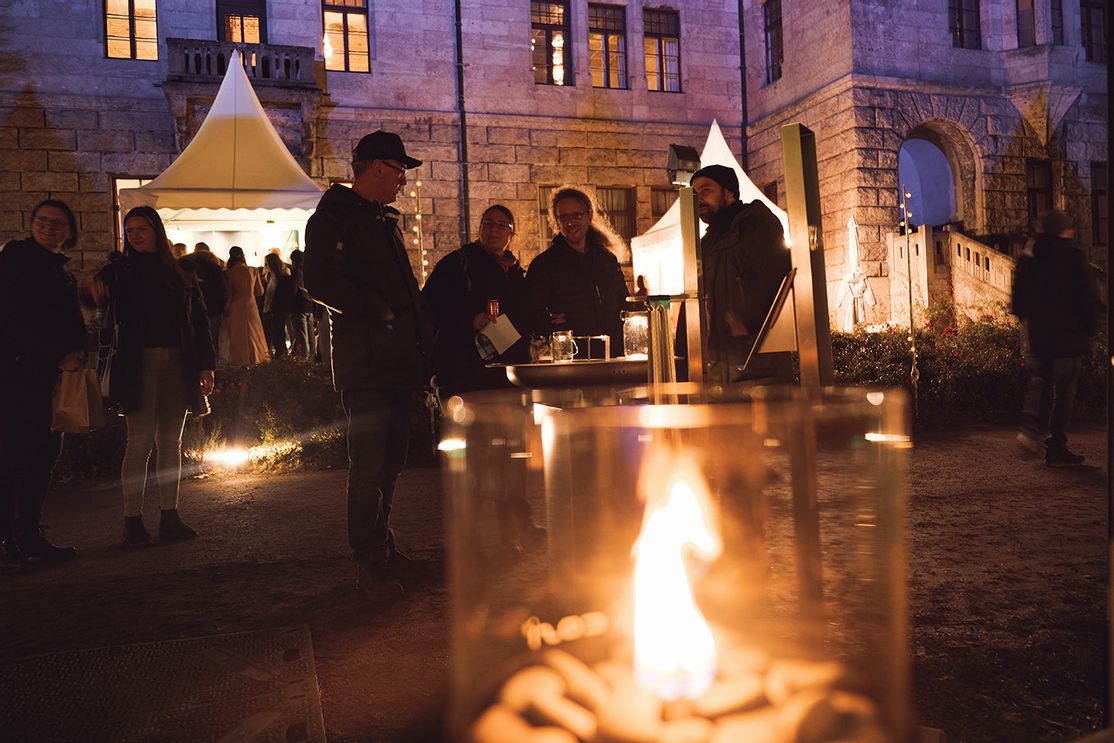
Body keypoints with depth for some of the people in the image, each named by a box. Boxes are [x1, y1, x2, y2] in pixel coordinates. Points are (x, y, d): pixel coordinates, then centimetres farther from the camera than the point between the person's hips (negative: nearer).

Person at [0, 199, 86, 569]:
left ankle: (30, 536, 13)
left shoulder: (61, 272, 20)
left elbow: (72, 324, 20)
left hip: (50, 373, 8)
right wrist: (57, 357, -14)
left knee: (45, 453, 6)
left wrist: (76, 353, -2)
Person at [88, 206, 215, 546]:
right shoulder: (119, 272, 6)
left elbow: (200, 320, 12)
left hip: (178, 364, 3)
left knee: (171, 441, 6)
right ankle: (133, 522, 0)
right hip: (139, 365, -3)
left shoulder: (179, 274, 13)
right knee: (140, 442, -6)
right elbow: (108, 313, -8)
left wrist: (206, 365, 5)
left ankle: (170, 518, 11)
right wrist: (97, 296, -31)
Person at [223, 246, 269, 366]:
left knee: (237, 335, 5)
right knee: (253, 333, 14)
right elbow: (260, 291, 4)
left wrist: (226, 311, -2)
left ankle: (240, 359, 7)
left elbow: (228, 294, -12)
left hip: (235, 309, -3)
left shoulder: (228, 273, -11)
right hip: (251, 307, 3)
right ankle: (255, 356, 19)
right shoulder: (253, 271, -3)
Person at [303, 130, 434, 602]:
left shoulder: (385, 221, 23)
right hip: (365, 364, -9)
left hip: (398, 363, 9)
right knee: (368, 469, -5)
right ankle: (368, 565, 3)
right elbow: (321, 283, -19)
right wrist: (380, 311, -15)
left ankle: (383, 550, 24)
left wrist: (420, 329, 14)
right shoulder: (334, 217, -4)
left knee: (389, 463, 13)